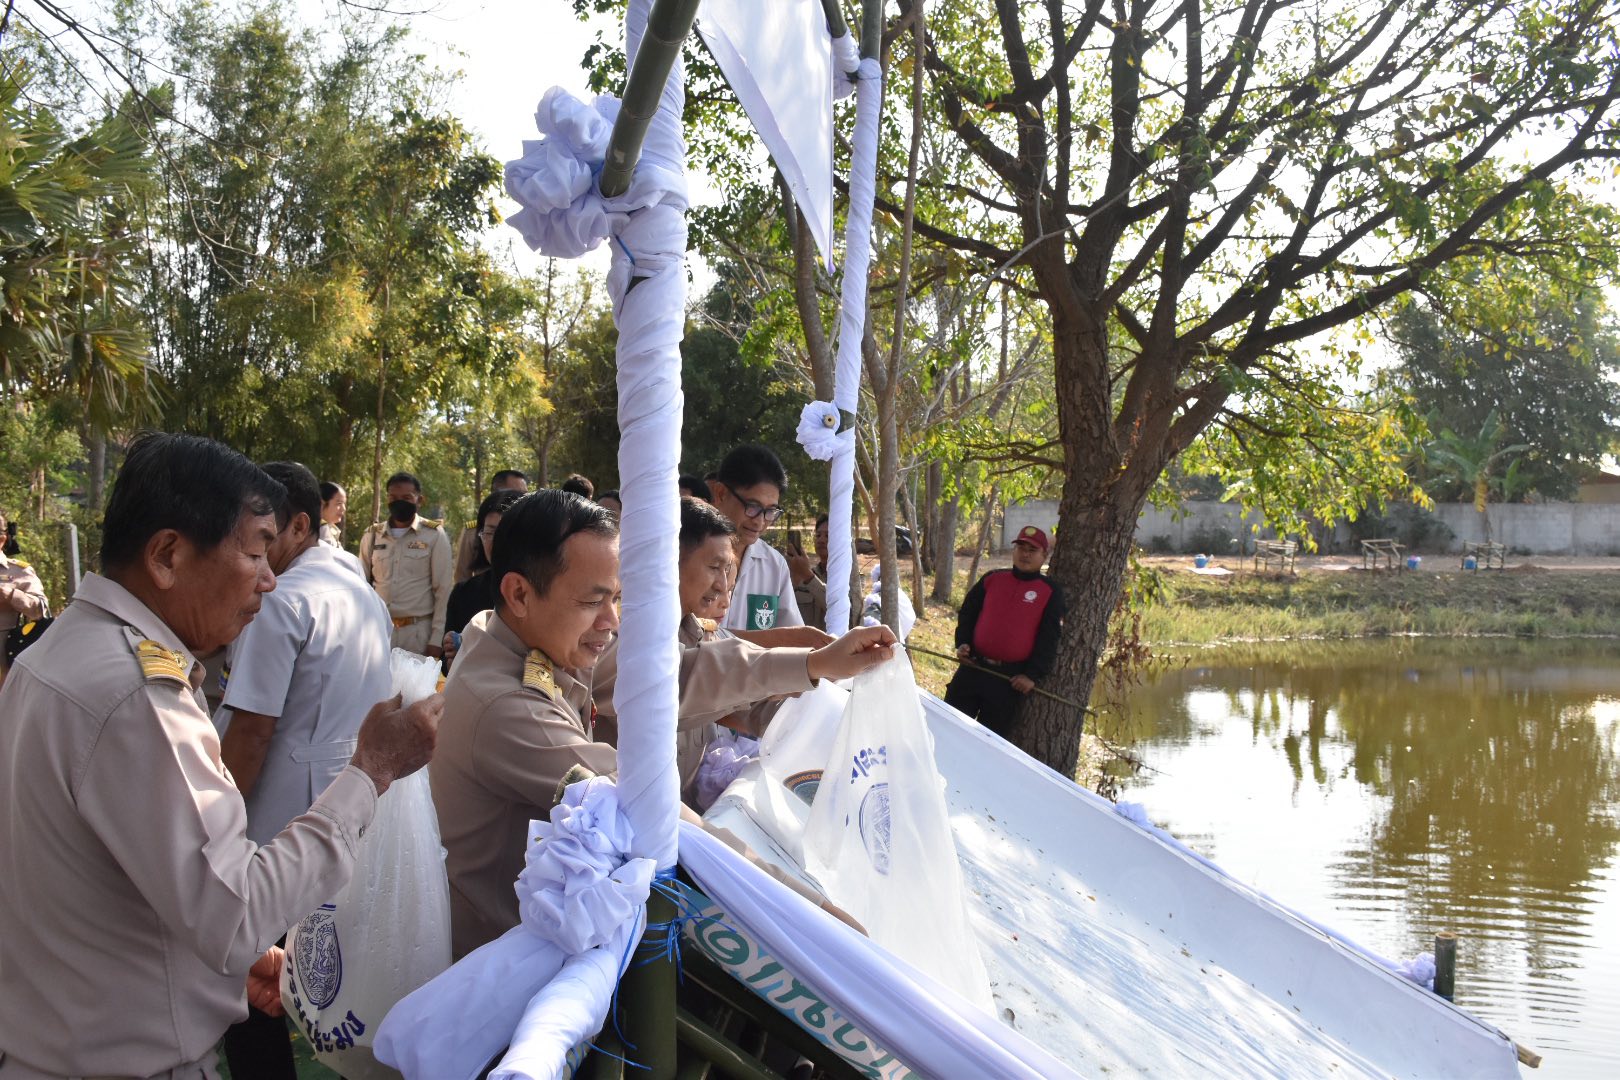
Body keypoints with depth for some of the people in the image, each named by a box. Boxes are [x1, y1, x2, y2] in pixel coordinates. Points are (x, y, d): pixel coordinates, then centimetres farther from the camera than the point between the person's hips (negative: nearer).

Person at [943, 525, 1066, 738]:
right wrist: (962, 643, 1)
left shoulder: (1050, 592, 0)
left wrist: (1033, 675, -11)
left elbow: (1049, 639, -4)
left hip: (1011, 677, -3)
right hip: (973, 667, 3)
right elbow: (967, 613, 16)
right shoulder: (991, 579, 9)